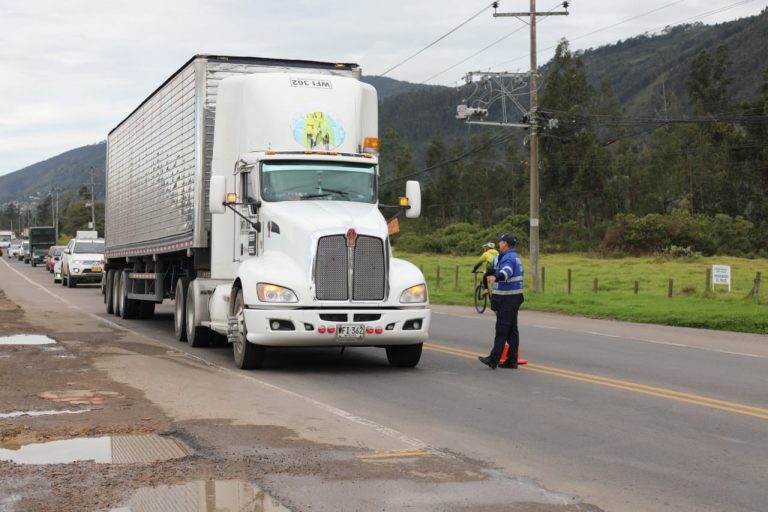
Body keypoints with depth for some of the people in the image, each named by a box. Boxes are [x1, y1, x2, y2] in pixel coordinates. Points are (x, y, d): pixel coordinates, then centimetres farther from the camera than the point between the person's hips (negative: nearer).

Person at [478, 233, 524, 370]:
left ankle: (493, 360, -8)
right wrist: (491, 289, 47)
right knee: (512, 330, 9)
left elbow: (507, 271, -38)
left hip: (507, 299, -10)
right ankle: (512, 361, 11)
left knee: (501, 330, -9)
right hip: (514, 297, 10)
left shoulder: (508, 258, -16)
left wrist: (495, 277, -58)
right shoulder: (515, 257, 18)